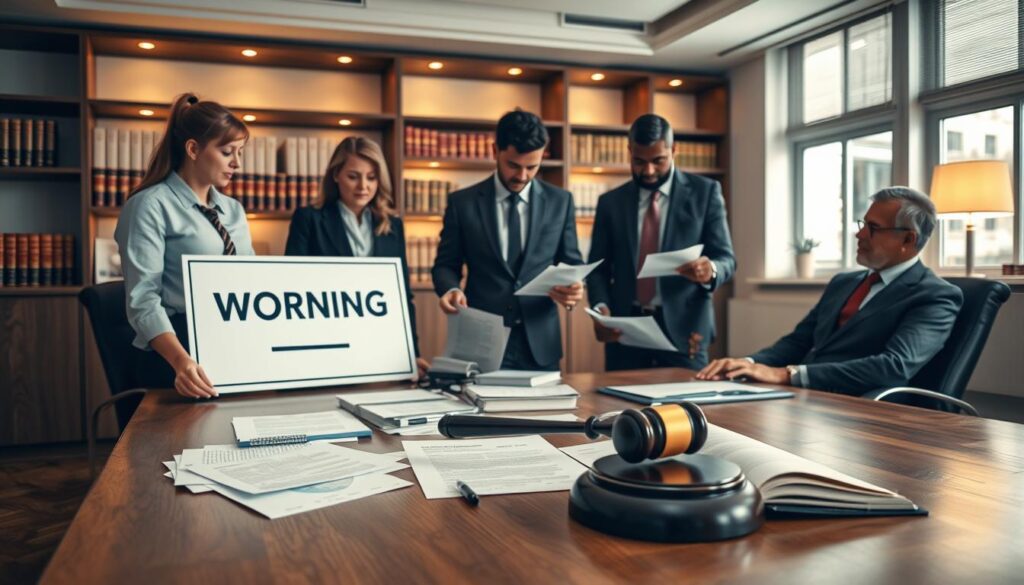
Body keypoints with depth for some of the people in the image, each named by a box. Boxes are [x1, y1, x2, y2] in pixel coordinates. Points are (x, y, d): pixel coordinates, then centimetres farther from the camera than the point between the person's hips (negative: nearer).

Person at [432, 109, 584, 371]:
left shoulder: (560, 201, 4)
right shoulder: (462, 202, 1)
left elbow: (572, 263, 9)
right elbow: (446, 264, 6)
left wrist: (573, 288, -13)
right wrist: (452, 289, -16)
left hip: (539, 343, 2)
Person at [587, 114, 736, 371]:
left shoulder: (705, 192, 4)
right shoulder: (611, 202, 10)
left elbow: (726, 258, -1)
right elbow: (598, 268, 9)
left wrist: (710, 270, -24)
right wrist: (601, 308, -10)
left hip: (683, 332, -2)